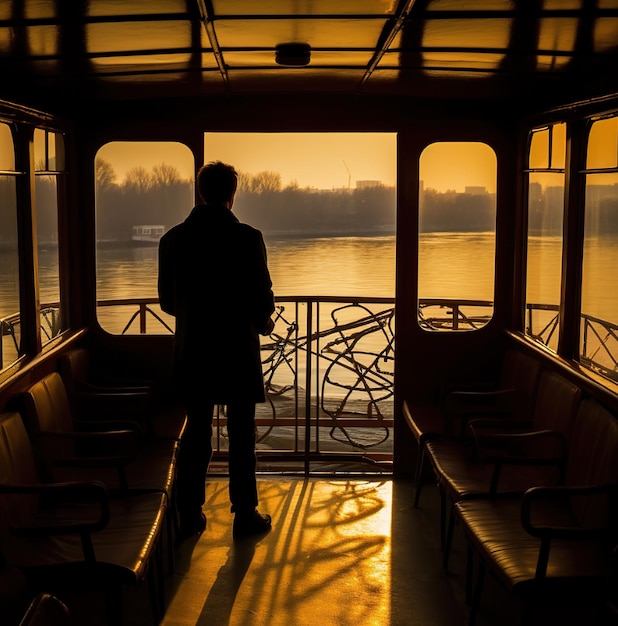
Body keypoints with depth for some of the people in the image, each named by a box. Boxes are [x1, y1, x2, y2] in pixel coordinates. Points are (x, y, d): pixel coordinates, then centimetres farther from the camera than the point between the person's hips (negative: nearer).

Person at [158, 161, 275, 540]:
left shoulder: (174, 238, -1)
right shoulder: (247, 238, -13)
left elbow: (167, 301, 6)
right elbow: (263, 298, -11)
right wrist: (264, 324, 11)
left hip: (192, 352, 4)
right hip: (237, 352, -3)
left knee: (196, 434, 13)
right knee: (242, 436, 8)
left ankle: (190, 516, 19)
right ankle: (245, 515, 16)